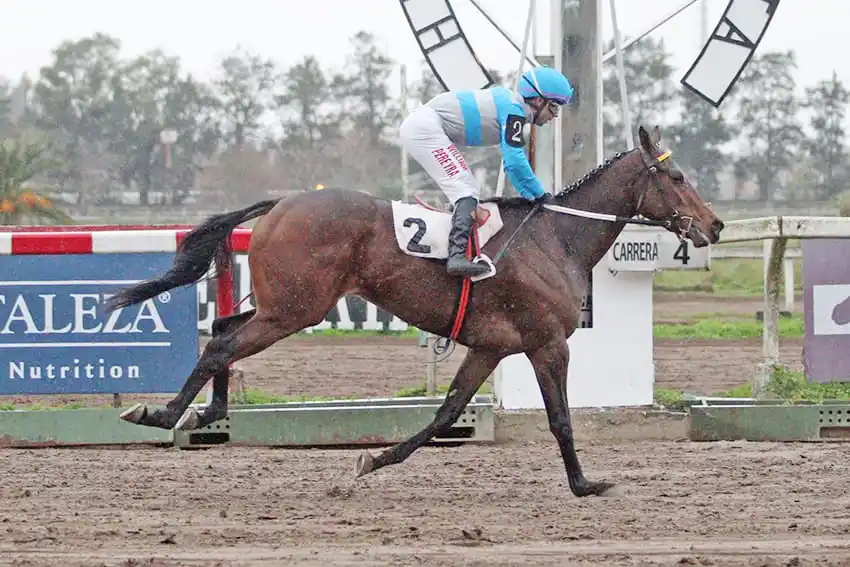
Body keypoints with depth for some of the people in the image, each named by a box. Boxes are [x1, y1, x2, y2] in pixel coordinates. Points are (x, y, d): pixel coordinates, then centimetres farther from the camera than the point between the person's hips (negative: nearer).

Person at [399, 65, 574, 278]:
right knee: (466, 190, -18)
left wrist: (529, 195, 19)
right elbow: (515, 161, -17)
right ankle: (457, 256, -32)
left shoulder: (510, 104, 18)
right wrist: (540, 194, -7)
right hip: (424, 127, -11)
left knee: (471, 189, 15)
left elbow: (511, 163, 25)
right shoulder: (513, 108, -13)